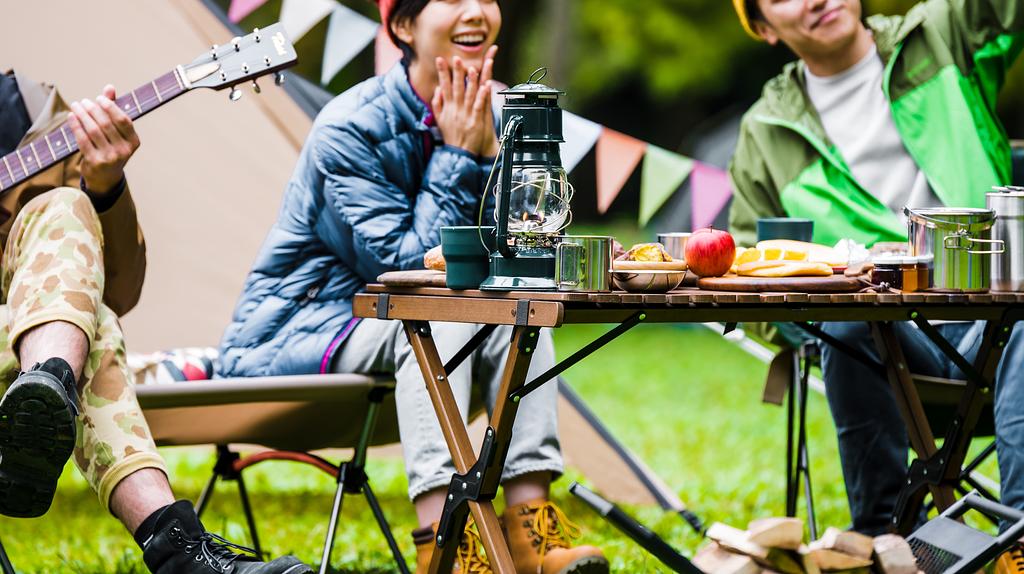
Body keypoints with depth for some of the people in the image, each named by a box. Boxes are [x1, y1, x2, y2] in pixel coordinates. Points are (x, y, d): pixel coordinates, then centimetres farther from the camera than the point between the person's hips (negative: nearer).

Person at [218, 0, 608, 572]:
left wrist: (489, 150, -18)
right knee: (440, 315, -32)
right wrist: (458, 155, -23)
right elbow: (405, 263, -24)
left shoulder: (487, 118, 1)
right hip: (294, 328, -7)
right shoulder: (350, 128, -21)